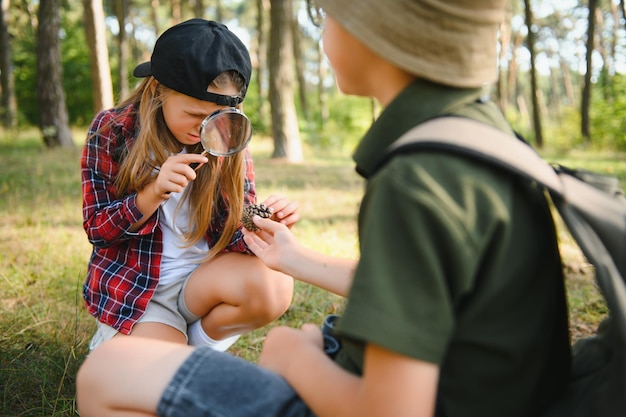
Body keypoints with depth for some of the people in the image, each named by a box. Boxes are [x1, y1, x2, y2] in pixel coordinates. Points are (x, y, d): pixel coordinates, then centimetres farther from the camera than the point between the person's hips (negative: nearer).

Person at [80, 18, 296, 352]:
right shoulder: (112, 131, -9)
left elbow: (236, 232, -4)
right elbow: (96, 229, -7)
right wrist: (153, 193, -26)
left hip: (203, 278, 2)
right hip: (135, 284, -1)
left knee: (274, 286, -28)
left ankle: (192, 348, 0)